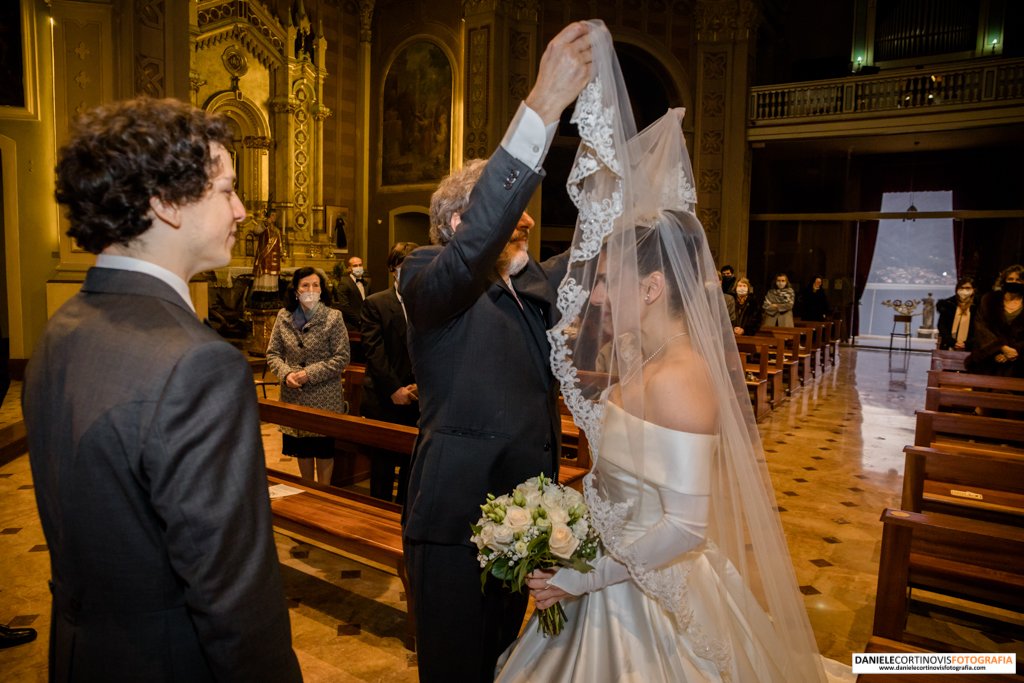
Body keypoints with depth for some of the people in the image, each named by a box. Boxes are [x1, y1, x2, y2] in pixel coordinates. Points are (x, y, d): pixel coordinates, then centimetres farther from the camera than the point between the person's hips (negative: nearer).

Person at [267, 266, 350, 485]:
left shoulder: (333, 317, -7)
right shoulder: (283, 316, 3)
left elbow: (342, 357, -10)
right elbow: (273, 353, 7)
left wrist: (310, 374, -16)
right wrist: (286, 373, -12)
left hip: (324, 396, -3)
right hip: (294, 395, 4)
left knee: (324, 449, 6)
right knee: (301, 448, 15)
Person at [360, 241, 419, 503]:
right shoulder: (375, 304, 0)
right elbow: (374, 351, -7)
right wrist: (394, 389, -14)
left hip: (421, 398, 2)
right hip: (385, 400, -2)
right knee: (383, 465, 7)